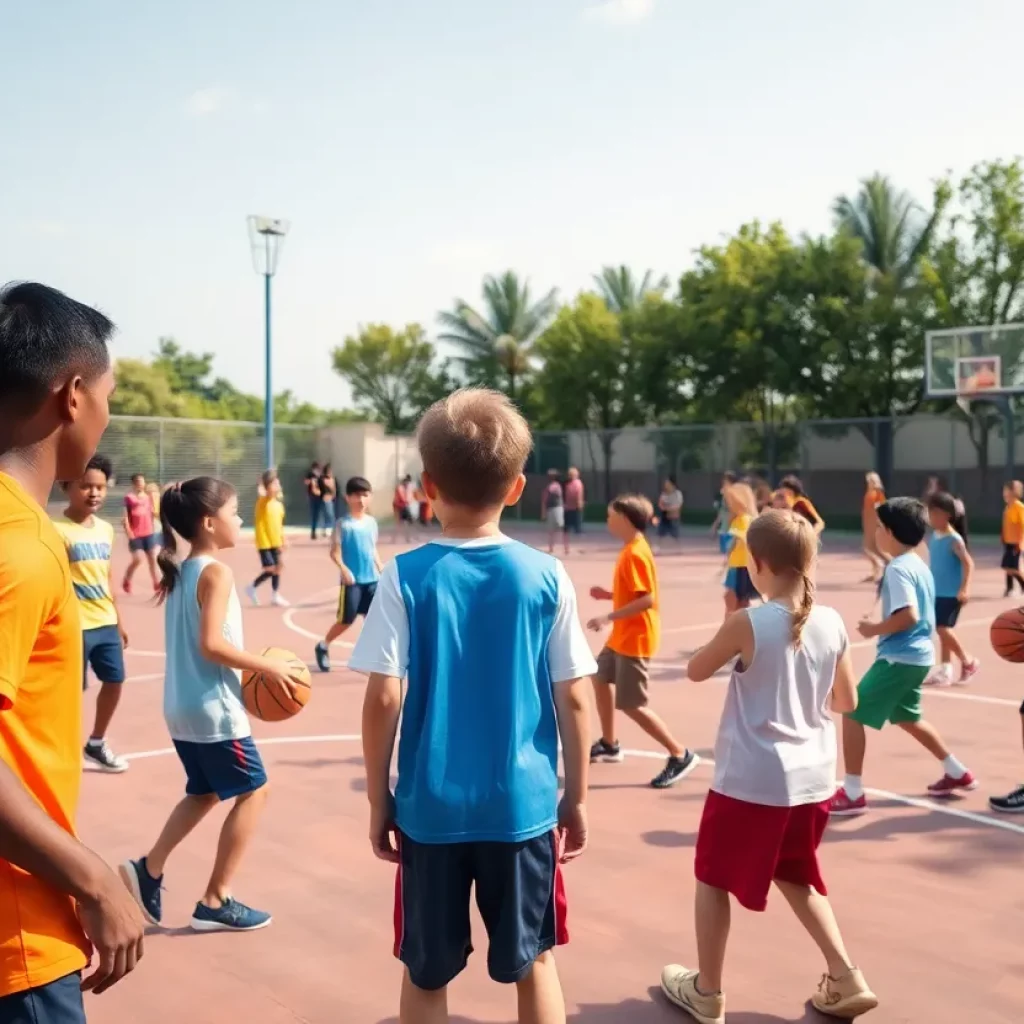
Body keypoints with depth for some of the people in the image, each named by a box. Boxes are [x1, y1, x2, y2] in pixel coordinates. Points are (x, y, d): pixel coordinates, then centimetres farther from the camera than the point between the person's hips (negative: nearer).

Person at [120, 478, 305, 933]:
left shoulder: (180, 571, 10)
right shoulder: (216, 572, -16)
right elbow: (211, 644, -24)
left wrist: (250, 668, 14)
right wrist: (267, 667, -16)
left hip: (182, 706, 9)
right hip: (214, 709, -9)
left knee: (203, 793, 23)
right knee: (253, 791, 5)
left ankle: (148, 870, 15)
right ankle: (215, 902, 9)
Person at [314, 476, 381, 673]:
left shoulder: (372, 522, 9)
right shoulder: (343, 524, -8)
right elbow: (335, 552, -11)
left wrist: (381, 571, 13)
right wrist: (344, 569, -25)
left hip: (372, 579, 5)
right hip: (352, 580, -5)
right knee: (346, 620, 1)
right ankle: (323, 646, 22)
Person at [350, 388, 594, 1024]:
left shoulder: (405, 577, -8)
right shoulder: (547, 577, -5)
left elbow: (383, 700, -10)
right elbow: (573, 697, -3)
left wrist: (379, 801, 3)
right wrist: (576, 797, 9)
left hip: (430, 806, 0)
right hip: (523, 805, 1)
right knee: (535, 962, 18)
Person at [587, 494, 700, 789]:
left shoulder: (635, 554, -22)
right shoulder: (631, 549, 8)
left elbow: (647, 599, -28)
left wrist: (609, 617, -28)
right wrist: (608, 595, 5)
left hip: (635, 639, -11)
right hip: (621, 636, 11)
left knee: (631, 705, -5)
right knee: (600, 678, 23)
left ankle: (680, 755, 2)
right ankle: (609, 744, 36)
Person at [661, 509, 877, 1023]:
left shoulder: (748, 623, -17)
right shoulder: (832, 623, -3)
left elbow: (696, 671, -1)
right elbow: (847, 701, 8)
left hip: (751, 780, -5)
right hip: (811, 779, 6)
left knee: (712, 878, 15)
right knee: (796, 876, 27)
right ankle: (846, 979, 25)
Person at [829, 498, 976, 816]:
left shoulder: (897, 568, -17)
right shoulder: (919, 565, 12)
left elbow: (908, 615, -27)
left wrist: (874, 629, -14)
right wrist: (882, 628, 14)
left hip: (899, 657, -10)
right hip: (918, 655, 10)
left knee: (852, 713, -4)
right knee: (906, 717, 28)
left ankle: (852, 794, -1)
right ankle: (957, 774, 36)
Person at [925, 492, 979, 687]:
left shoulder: (954, 539, -17)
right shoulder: (934, 536, 6)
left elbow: (968, 563, -21)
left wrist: (965, 588, -31)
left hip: (951, 594, -8)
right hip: (937, 592, 8)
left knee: (943, 628, -10)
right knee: (941, 630, 9)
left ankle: (969, 661, 9)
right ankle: (945, 670, 16)